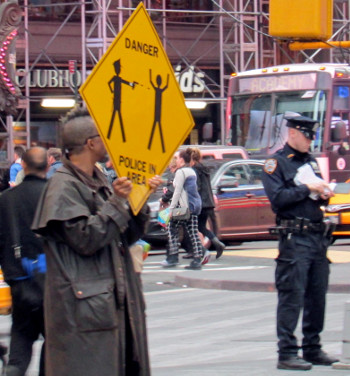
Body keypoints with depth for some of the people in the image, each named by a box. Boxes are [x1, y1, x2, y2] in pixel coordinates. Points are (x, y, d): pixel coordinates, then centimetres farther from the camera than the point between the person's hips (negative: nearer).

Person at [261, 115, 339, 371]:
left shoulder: (311, 161, 20)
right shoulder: (277, 163, -3)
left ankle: (313, 348, 19)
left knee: (318, 295, 10)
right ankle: (287, 354, -4)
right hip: (294, 237, -7)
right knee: (292, 296, -7)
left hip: (318, 236, 7)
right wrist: (307, 189, -14)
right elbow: (277, 198, -15)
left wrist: (324, 194, 4)